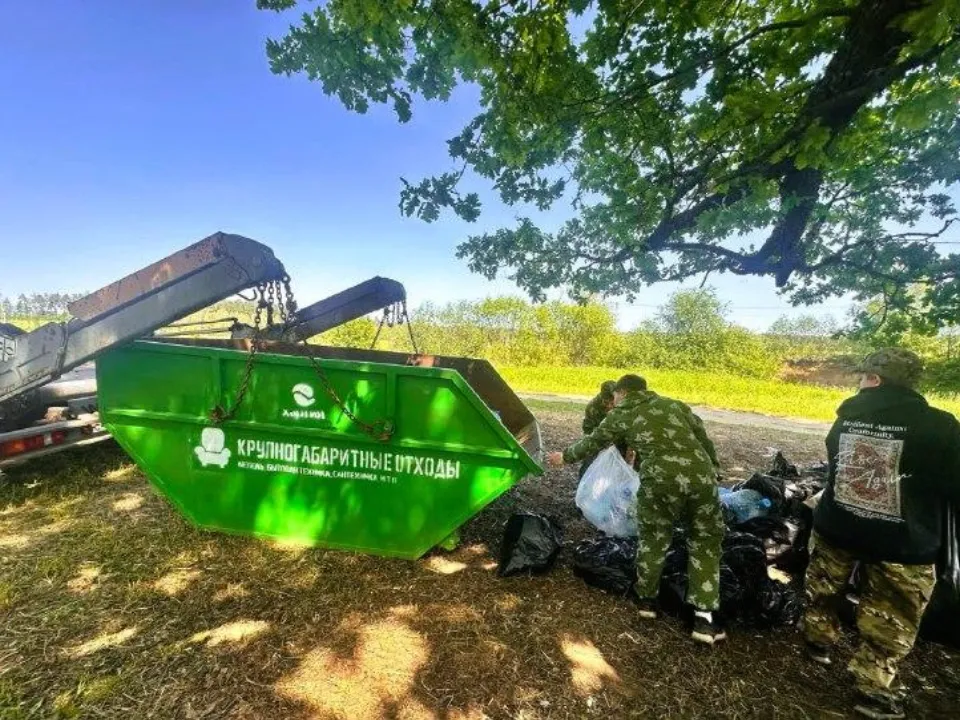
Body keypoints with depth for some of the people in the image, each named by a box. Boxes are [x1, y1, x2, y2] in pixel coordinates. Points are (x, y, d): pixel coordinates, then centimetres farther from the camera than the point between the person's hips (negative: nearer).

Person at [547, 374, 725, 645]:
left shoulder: (620, 415, 14)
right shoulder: (674, 404, 22)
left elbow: (592, 443, 23)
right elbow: (703, 438, 20)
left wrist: (565, 457, 37)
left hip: (661, 479, -3)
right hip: (701, 474, 3)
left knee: (654, 538, 18)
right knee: (705, 541, 19)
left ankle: (647, 600, 35)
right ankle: (704, 618, 18)